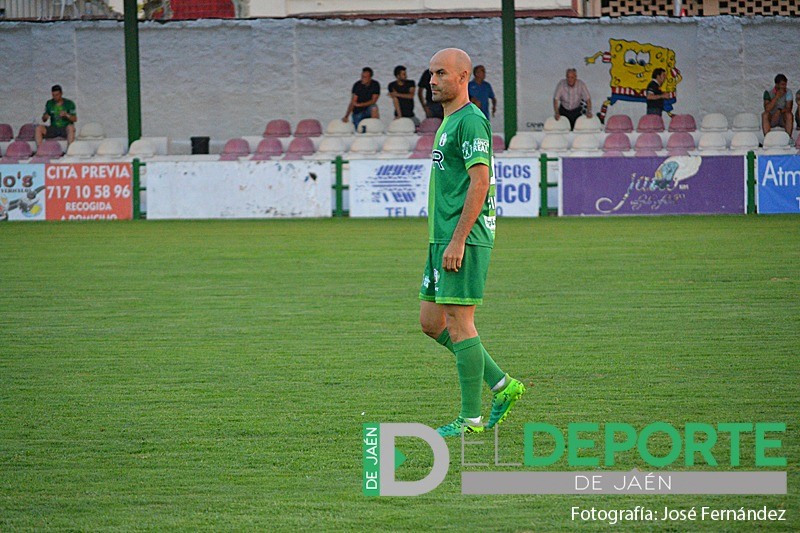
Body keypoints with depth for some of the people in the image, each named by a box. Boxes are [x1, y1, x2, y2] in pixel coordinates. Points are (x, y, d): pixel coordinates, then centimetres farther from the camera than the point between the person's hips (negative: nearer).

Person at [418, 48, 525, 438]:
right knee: (430, 321, 10)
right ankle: (502, 385, 16)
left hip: (463, 240, -10)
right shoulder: (448, 122, 19)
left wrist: (457, 241, -22)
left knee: (459, 323, -7)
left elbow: (480, 182, -19)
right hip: (443, 238, 10)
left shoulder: (471, 120, -12)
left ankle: (471, 419, -2)